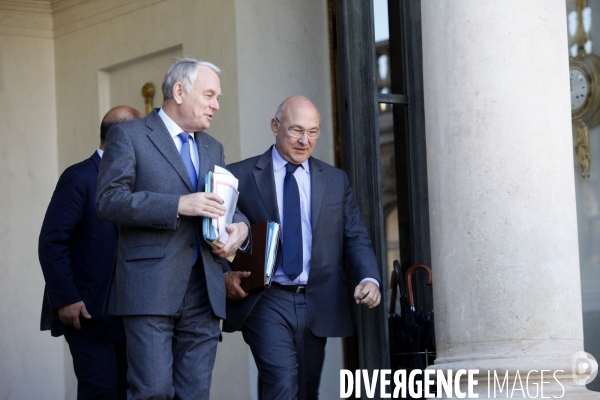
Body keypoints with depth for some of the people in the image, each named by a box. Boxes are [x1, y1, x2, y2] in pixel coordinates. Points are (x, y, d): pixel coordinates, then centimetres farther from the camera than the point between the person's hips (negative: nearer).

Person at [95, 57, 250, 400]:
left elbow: (228, 205, 28)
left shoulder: (213, 149, 23)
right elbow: (109, 200, -9)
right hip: (151, 290, -6)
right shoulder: (129, 136, 3)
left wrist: (241, 227, 2)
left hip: (203, 294, 6)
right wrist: (178, 205, -17)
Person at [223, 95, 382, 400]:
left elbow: (356, 238, 9)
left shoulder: (336, 180, 12)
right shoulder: (240, 176, 3)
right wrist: (226, 274, -14)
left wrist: (369, 279, -10)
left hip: (318, 303, 4)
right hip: (265, 302, -4)